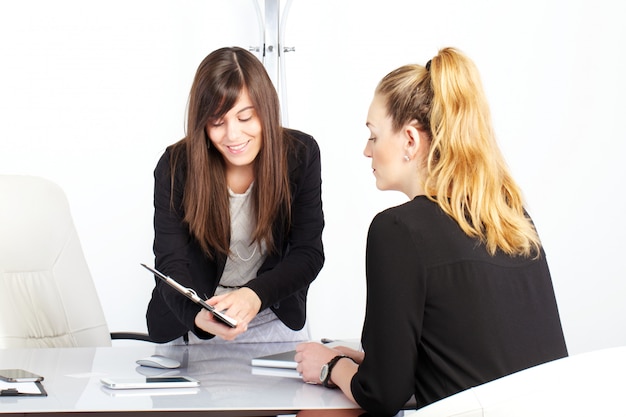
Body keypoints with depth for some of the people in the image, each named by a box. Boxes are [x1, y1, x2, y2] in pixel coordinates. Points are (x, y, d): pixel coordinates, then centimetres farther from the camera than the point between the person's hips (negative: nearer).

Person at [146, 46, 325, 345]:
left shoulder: (300, 154, -11)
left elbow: (309, 253, -12)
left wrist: (256, 295, -31)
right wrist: (198, 316, -41)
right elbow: (170, 263, -19)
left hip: (273, 320, 1)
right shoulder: (176, 167, -15)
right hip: (190, 323, 0)